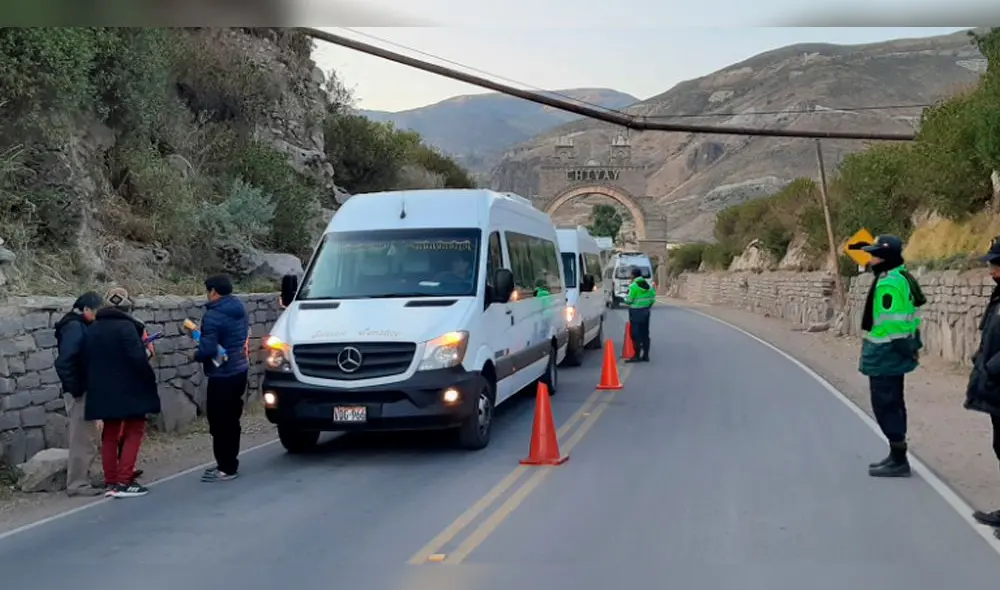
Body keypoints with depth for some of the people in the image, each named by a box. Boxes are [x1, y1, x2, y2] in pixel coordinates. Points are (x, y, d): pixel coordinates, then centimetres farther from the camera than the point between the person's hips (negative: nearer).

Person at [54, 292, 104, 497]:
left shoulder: (79, 326, 13)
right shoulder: (74, 327, -16)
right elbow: (63, 363, -23)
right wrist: (75, 389, -18)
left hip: (83, 389, 9)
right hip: (79, 392, -9)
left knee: (84, 437, 14)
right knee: (82, 438, -4)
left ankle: (80, 480, 21)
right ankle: (78, 483, 1)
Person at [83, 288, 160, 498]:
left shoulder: (92, 329, 9)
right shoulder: (126, 326, -14)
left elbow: (88, 359, 11)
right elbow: (138, 358, -19)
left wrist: (97, 383, 18)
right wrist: (150, 377, -4)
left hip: (103, 391, 7)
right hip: (129, 390, -7)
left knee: (110, 434, 13)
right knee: (134, 431, 2)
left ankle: (110, 482, 15)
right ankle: (124, 482, -4)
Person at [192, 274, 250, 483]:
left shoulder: (213, 316, -18)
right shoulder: (239, 309, 9)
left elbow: (208, 349, -23)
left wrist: (195, 355, -4)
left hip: (222, 375, -9)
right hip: (240, 370, 9)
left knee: (220, 422, -3)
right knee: (231, 420, 17)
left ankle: (226, 468, 0)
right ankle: (230, 463, 25)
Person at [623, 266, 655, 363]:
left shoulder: (633, 286, -14)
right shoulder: (648, 284, 8)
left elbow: (629, 300, -13)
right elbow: (652, 297, 8)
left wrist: (625, 298, 8)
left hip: (636, 312, -7)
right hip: (646, 311, 7)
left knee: (636, 334, -4)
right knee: (645, 334, 12)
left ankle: (637, 356, -6)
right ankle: (645, 355, 15)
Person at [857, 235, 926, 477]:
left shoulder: (888, 283, -21)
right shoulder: (901, 277, 13)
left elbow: (894, 323, -24)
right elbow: (908, 317, 16)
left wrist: (907, 349, -17)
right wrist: (913, 345, 17)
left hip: (884, 355, -11)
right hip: (893, 354, 11)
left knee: (885, 406, -4)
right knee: (892, 404, 17)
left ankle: (899, 460, 0)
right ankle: (897, 457, 25)